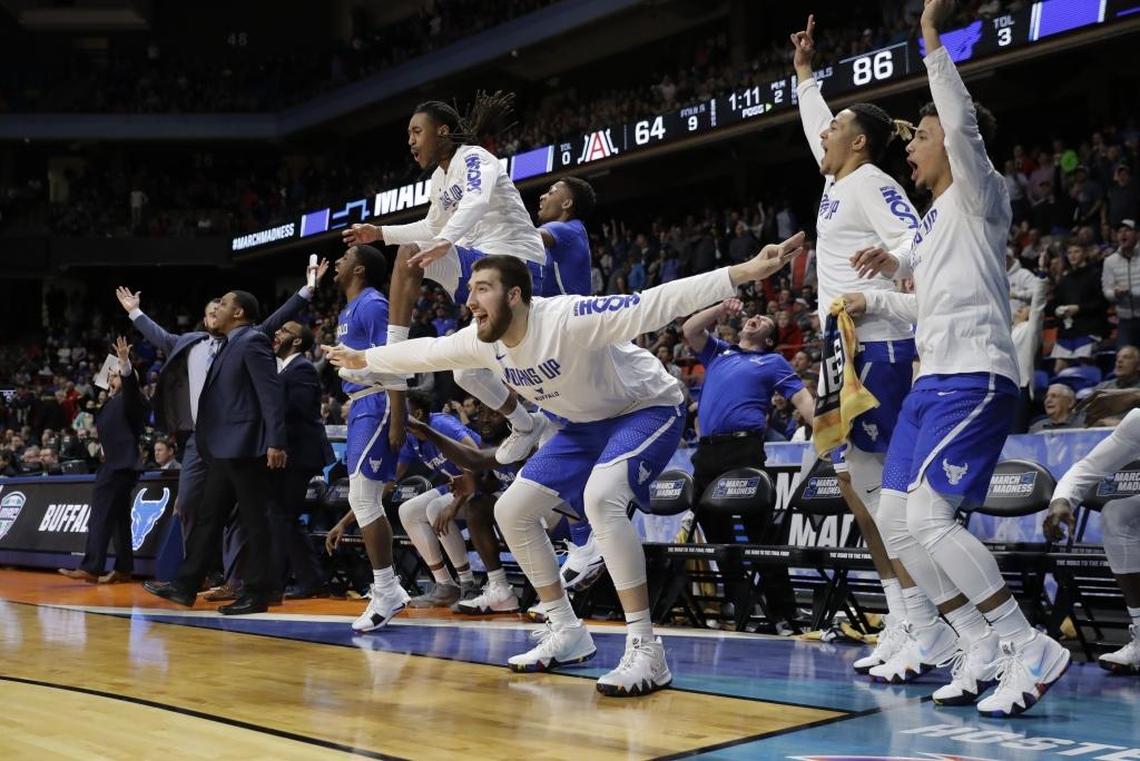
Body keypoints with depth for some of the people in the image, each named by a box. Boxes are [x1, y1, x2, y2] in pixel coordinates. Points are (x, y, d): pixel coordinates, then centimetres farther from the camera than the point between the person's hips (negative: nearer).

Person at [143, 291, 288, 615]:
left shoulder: (253, 341, -10)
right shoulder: (229, 345, 19)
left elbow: (272, 393, -17)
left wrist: (276, 442, -22)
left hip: (245, 448, -10)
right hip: (223, 450, 10)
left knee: (253, 520, -3)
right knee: (208, 516, 12)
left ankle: (256, 594, 2)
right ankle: (185, 585, 18)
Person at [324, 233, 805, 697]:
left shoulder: (566, 318, -33)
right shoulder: (481, 341, -10)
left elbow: (656, 304, -43)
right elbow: (423, 352, 9)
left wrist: (743, 273, -53)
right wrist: (363, 358, 21)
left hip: (648, 408, -8)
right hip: (588, 424, 9)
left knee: (600, 497, -35)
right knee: (512, 510, 4)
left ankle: (645, 650, -30)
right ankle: (566, 633, 14)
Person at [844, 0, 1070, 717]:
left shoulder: (979, 195, -2)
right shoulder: (934, 219, 22)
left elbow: (964, 124, -21)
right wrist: (876, 300, 27)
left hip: (975, 379, -10)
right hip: (932, 381, 10)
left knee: (929, 518, -21)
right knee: (896, 521, 5)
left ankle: (1033, 649, -12)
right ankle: (981, 647, 14)